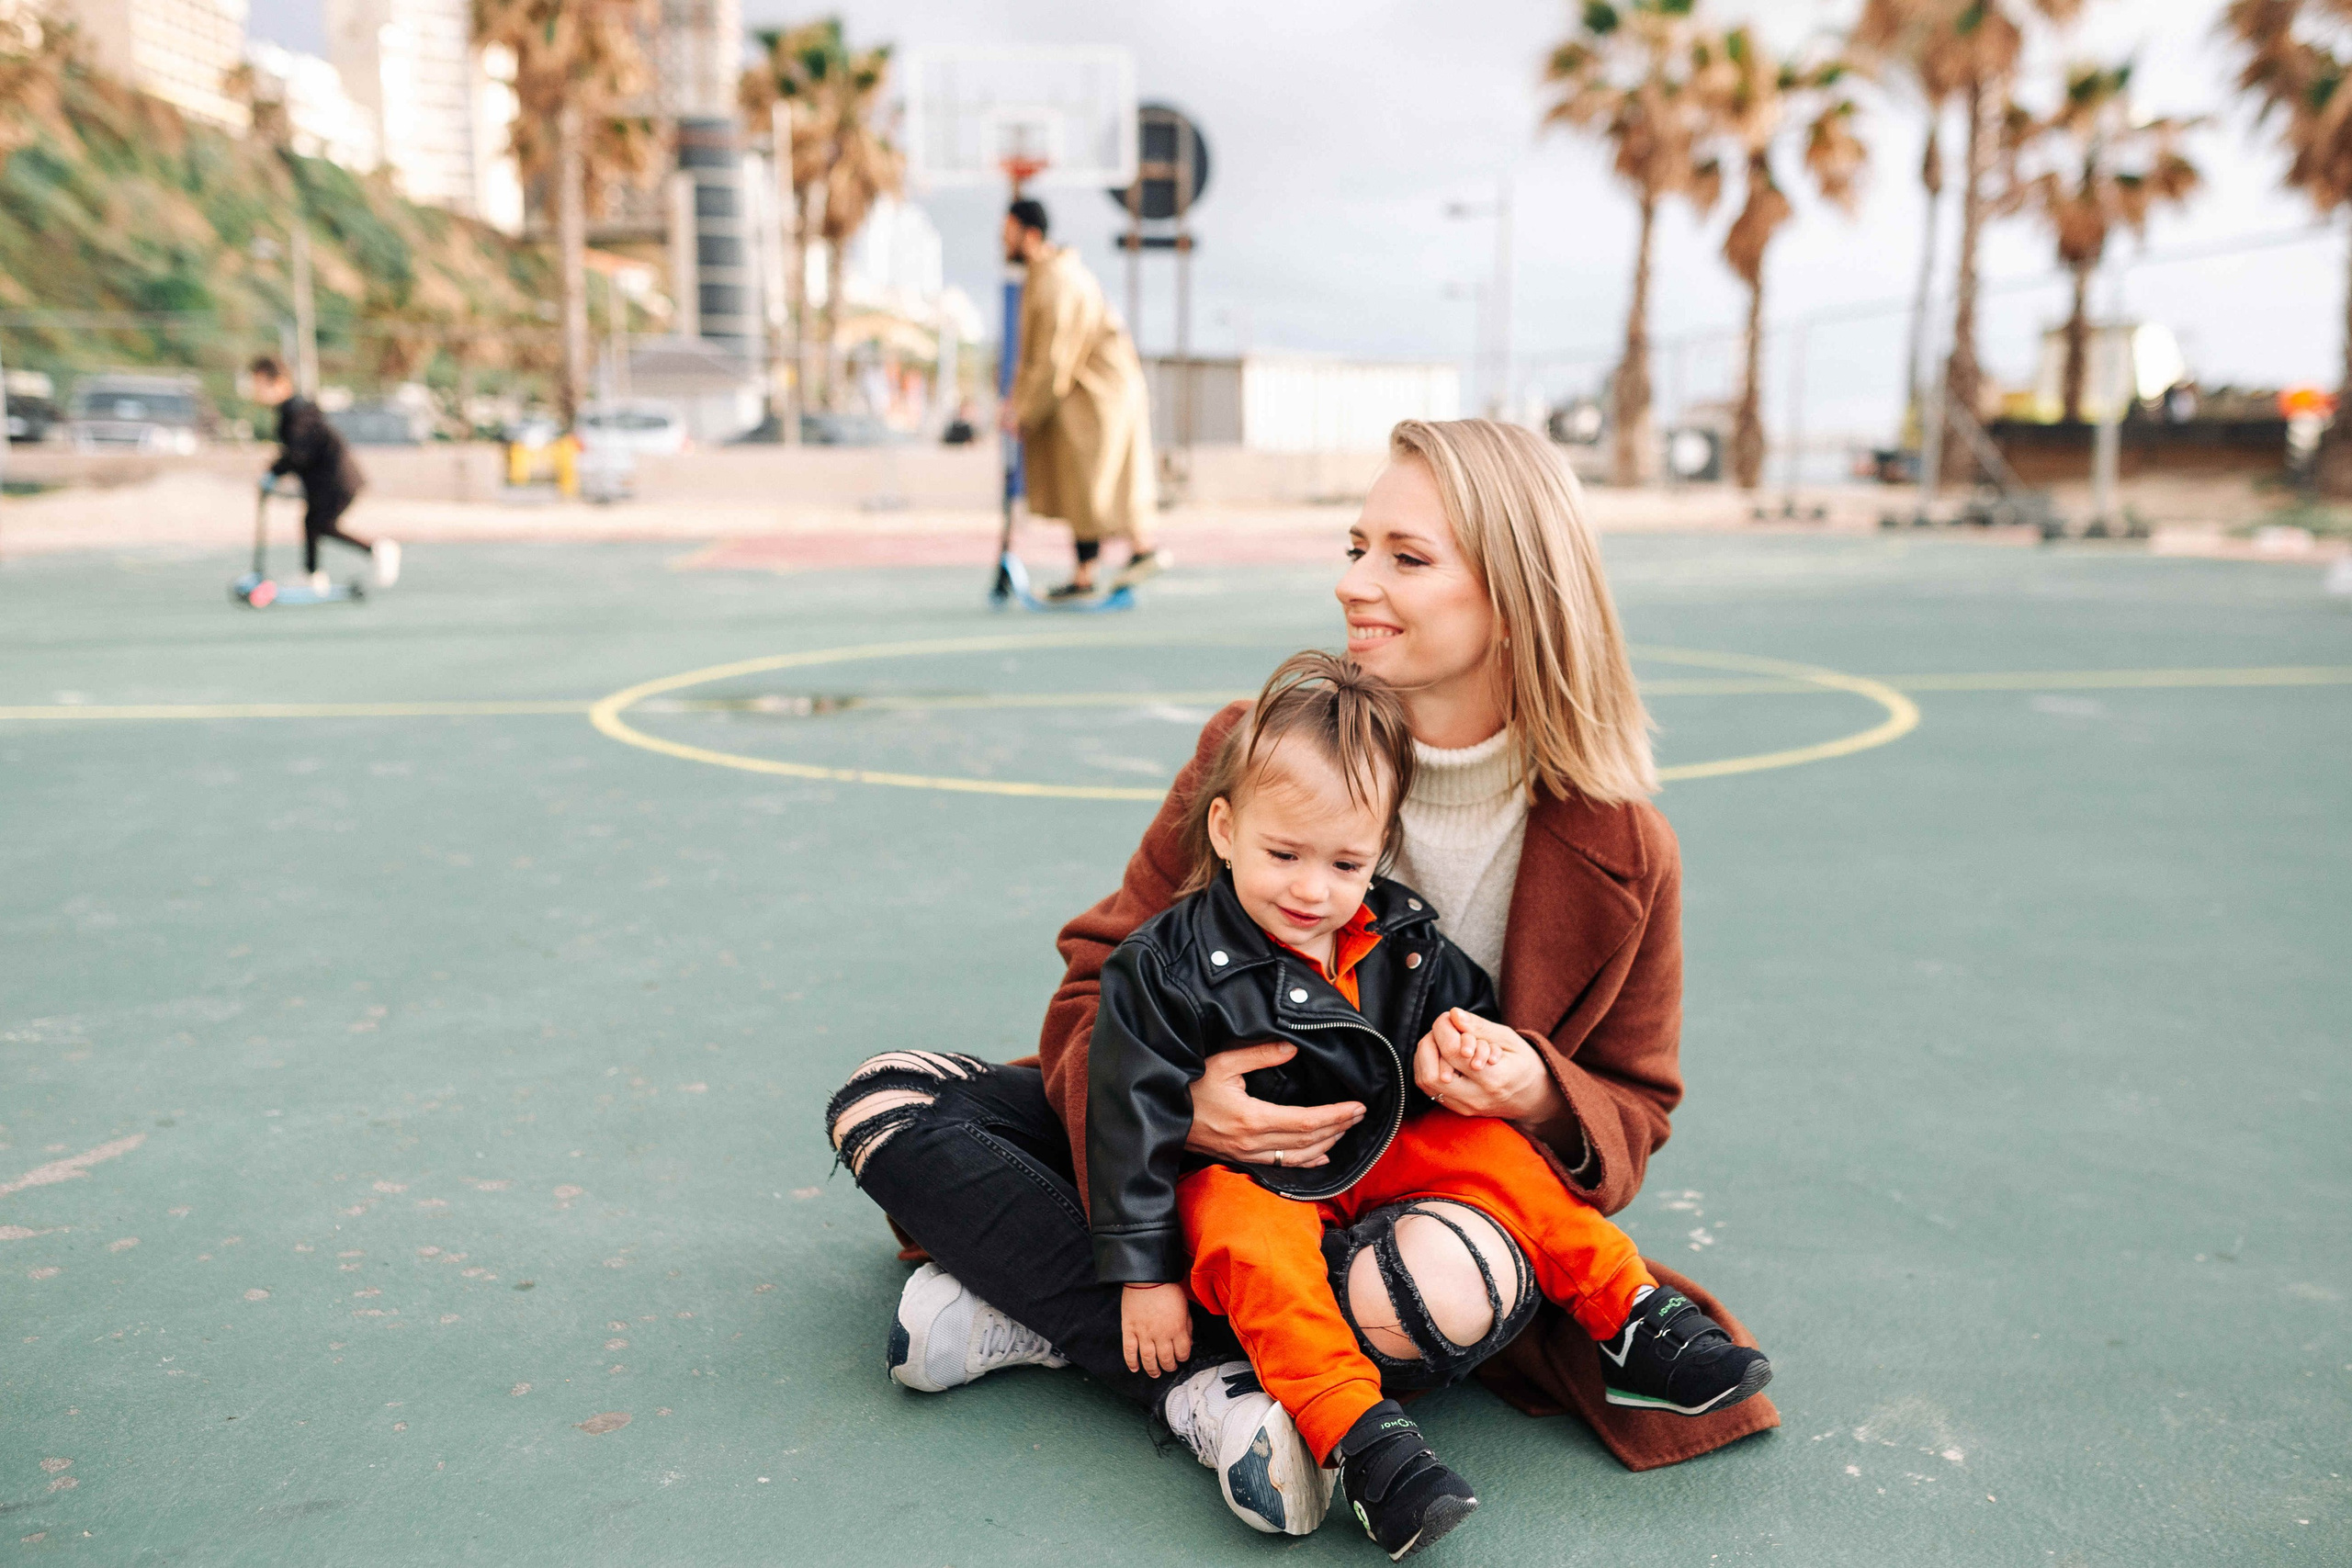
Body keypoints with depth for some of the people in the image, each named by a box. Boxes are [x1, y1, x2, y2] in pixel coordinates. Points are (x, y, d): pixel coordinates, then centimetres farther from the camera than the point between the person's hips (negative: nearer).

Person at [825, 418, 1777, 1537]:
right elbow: (1105, 974, -4)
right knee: (882, 1101, -15)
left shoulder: (1619, 853, -9)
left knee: (1453, 1289, -41)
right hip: (1210, 1144, 3)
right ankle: (1199, 1389, -27)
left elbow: (1632, 1114, 2)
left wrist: (1538, 1096, -24)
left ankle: (1038, 1319, -22)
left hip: (1427, 1186, -2)